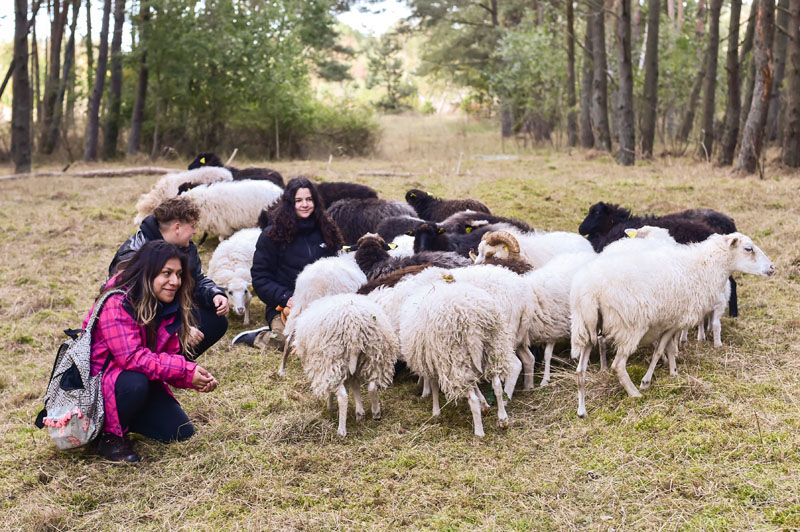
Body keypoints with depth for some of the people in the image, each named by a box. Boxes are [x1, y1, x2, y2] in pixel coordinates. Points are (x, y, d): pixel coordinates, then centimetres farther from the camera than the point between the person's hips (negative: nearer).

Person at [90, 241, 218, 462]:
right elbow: (132, 357, -33)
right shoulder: (117, 304, -25)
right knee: (135, 382, -39)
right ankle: (111, 436, -12)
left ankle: (124, 416, 20)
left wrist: (198, 379, -21)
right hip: (99, 381, -8)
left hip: (141, 380, 8)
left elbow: (169, 355, 0)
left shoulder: (166, 307, 1)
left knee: (181, 431, -1)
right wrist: (186, 371, -34)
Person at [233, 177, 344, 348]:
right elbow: (260, 278, 0)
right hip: (286, 306, -5)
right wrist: (285, 298, -14)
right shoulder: (272, 234, 2)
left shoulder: (325, 230, 14)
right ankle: (259, 337, -1)